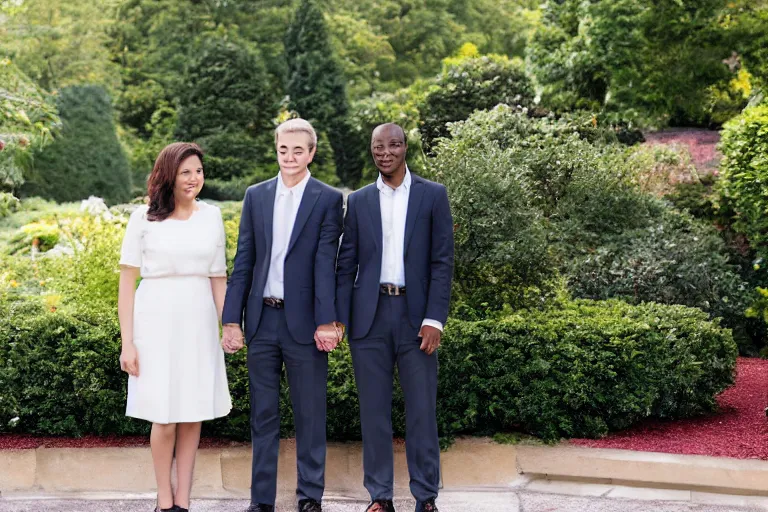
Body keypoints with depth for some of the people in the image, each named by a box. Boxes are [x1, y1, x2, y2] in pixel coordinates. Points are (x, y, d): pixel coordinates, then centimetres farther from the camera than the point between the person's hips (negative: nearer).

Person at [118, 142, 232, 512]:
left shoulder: (211, 216, 8)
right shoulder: (145, 217, -2)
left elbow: (218, 277, 12)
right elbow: (128, 279, -2)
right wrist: (127, 342, -6)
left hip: (199, 322, 3)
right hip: (157, 321, -3)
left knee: (193, 413, 4)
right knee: (165, 415, -1)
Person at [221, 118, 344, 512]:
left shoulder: (328, 199, -1)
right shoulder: (256, 196, 9)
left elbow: (326, 263, -8)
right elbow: (244, 262, 8)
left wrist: (326, 321, -14)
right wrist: (232, 320, 3)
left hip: (303, 321, -3)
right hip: (262, 319, 3)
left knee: (310, 415, 6)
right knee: (263, 414, 10)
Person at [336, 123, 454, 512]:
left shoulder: (433, 195, 4)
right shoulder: (358, 201, 9)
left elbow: (442, 261, -1)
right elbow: (346, 264, 9)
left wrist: (434, 319, -9)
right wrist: (339, 319, 1)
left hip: (415, 314, -2)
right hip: (369, 316, 2)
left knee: (422, 410, 2)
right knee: (373, 410, 5)